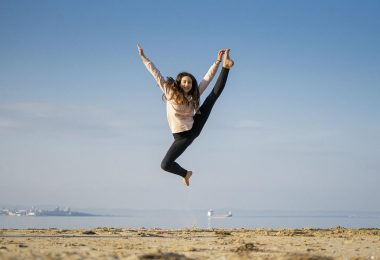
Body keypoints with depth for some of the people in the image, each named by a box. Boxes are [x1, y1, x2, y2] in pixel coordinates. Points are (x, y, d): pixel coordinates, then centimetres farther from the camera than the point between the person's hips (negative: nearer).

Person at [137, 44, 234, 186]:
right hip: (182, 136, -1)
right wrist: (143, 58, -7)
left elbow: (207, 78, 1)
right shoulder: (169, 92, -6)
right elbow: (155, 73, -5)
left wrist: (218, 61, -5)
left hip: (195, 127, 1)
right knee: (165, 165, -13)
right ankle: (185, 173, 17)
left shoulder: (193, 96, 0)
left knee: (215, 94, -3)